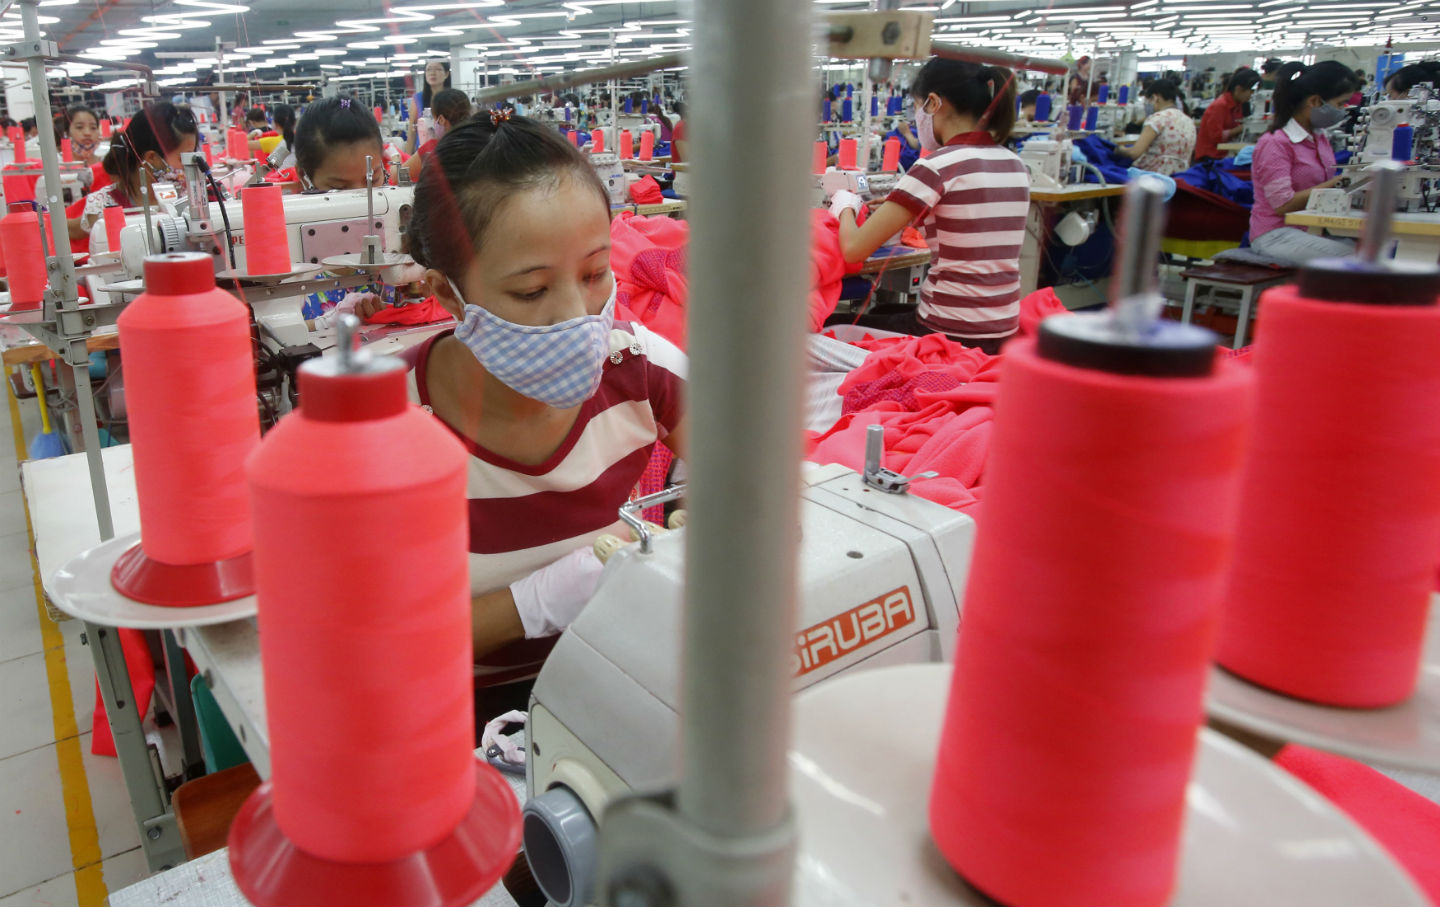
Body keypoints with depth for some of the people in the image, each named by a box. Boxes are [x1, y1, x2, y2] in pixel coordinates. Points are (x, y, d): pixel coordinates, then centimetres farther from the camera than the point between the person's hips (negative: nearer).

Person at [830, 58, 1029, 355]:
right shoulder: (1016, 166, 7)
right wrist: (902, 212, 21)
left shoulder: (937, 166, -16)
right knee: (881, 312, 29)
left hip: (953, 333, -8)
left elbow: (854, 249, -16)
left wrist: (845, 206, 6)